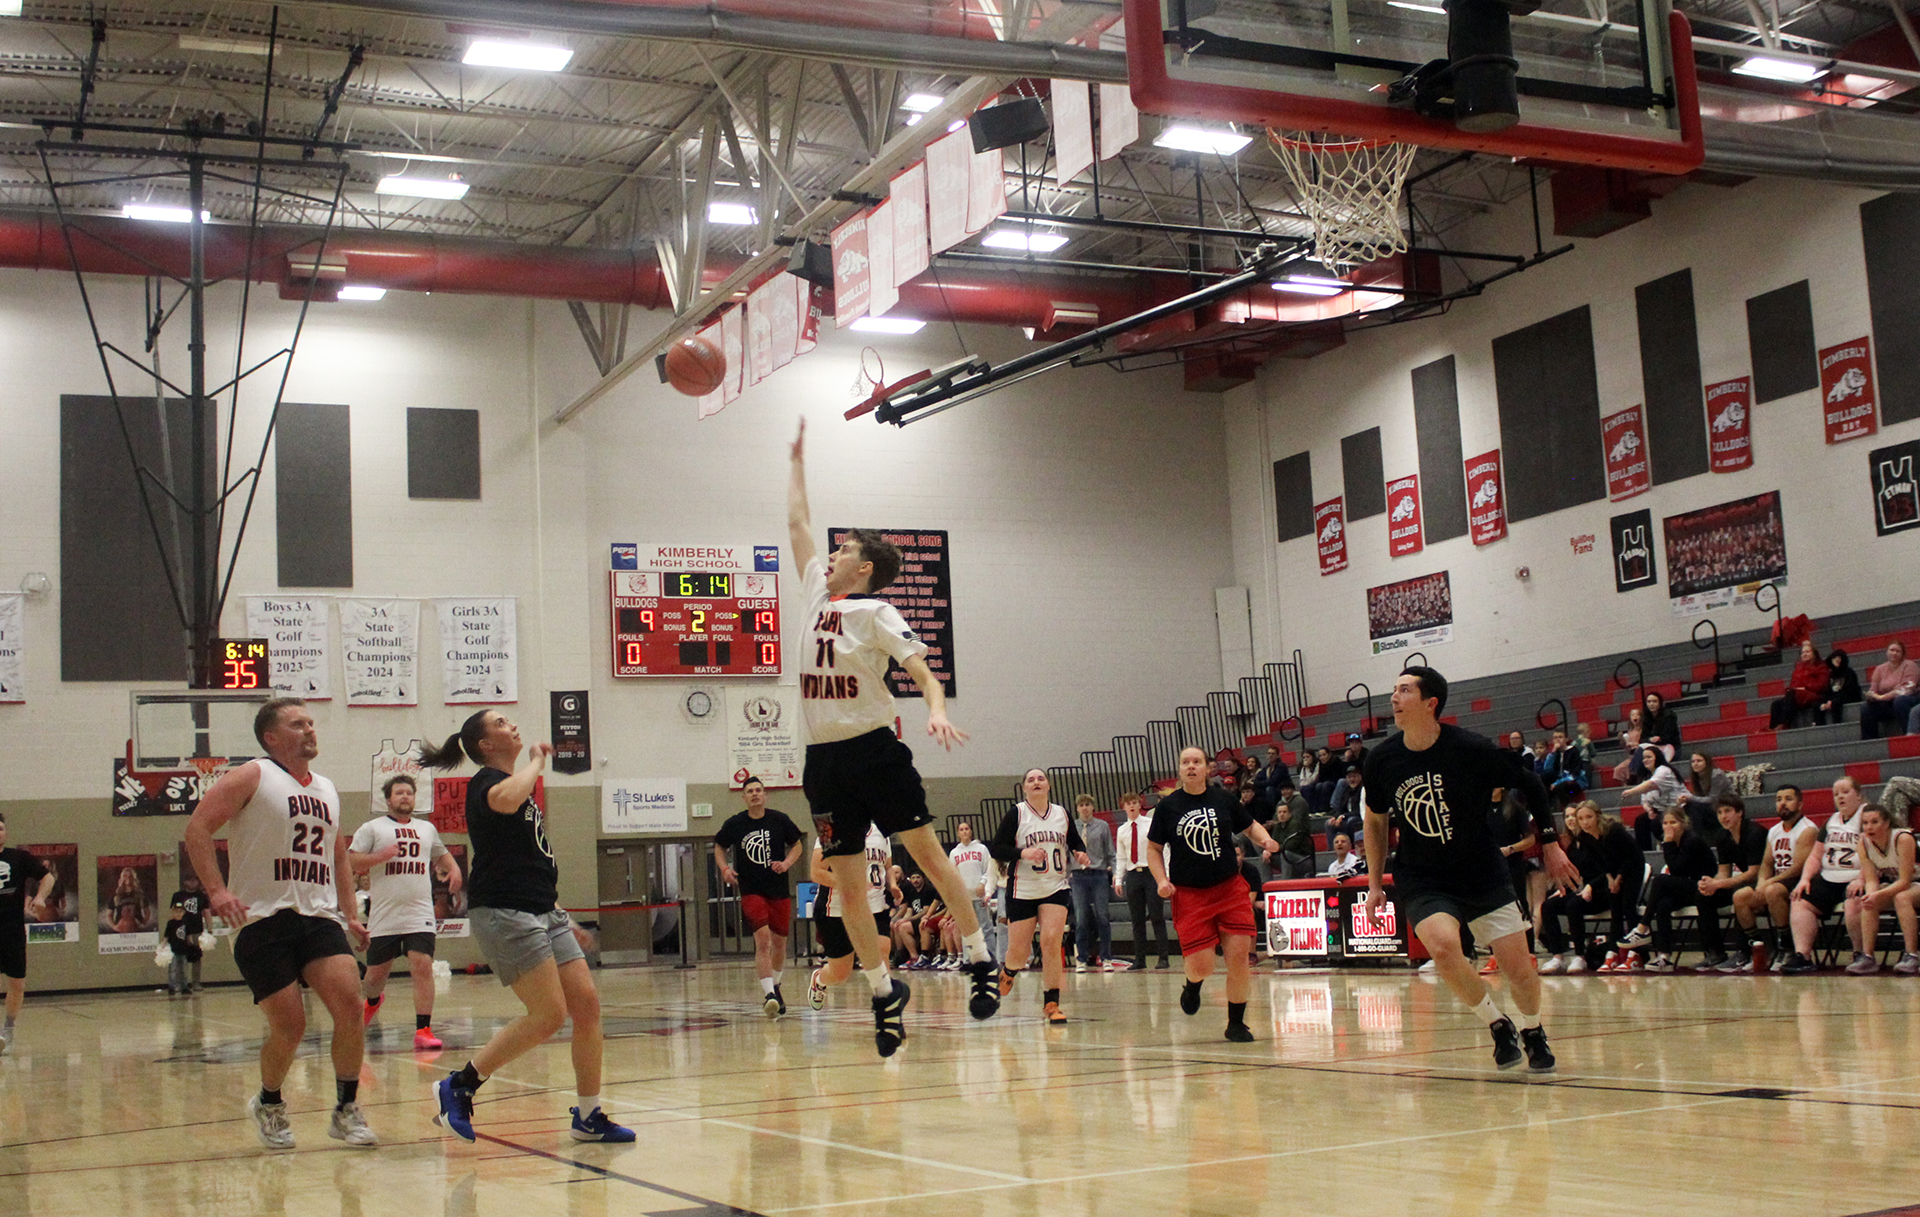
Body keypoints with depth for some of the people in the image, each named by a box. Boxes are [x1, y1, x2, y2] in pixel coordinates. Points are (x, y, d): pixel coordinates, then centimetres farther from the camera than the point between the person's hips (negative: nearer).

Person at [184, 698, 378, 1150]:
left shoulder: (327, 790, 18)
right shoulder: (252, 777, 0)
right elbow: (197, 828, -7)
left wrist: (350, 915, 20)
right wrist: (216, 891, -17)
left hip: (319, 917, 5)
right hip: (264, 921, -5)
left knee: (349, 1004, -14)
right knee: (289, 1027, -7)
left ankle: (346, 1111, 1)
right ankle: (268, 1105, 23)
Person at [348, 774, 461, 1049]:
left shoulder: (427, 828, 18)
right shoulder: (372, 828, 4)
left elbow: (441, 854, 34)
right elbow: (350, 862, -3)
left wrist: (453, 868, 15)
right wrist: (381, 856, -16)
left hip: (420, 915, 2)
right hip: (384, 918, -2)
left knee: (423, 965, -15)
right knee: (377, 973, 8)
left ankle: (423, 1030, -12)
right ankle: (371, 1000, 44)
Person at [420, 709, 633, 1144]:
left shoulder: (521, 786, 21)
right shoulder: (485, 781, -7)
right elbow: (506, 799, -35)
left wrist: (563, 919, 26)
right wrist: (536, 761, -16)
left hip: (543, 912, 9)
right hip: (503, 913, -9)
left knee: (586, 1003, 1)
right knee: (549, 1015, -13)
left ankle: (589, 1116, 9)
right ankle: (458, 1086, -1)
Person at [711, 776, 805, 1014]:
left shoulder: (779, 820, -2)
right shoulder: (735, 824, -2)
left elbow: (797, 844, 10)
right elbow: (719, 847, 13)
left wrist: (786, 863, -8)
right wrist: (724, 868, -5)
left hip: (779, 890, 2)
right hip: (751, 891, -2)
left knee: (779, 942, 11)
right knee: (763, 940, -18)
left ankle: (774, 987, 35)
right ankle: (769, 994, -22)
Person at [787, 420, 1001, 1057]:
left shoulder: (875, 612, -4)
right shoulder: (818, 595, 13)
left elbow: (923, 673, -12)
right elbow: (797, 523, 24)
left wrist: (936, 711, -32)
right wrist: (797, 459, 30)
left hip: (875, 750, -6)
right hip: (825, 759, 6)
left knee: (930, 856, -4)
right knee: (849, 890, 4)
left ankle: (982, 962, 6)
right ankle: (885, 991, 14)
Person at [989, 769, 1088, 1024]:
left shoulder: (1061, 814, 8)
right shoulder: (1016, 814, -3)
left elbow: (1075, 841, 20)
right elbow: (995, 848, -7)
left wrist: (1080, 852, -2)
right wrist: (1023, 853, -22)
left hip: (1055, 888, 2)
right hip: (1022, 890, -2)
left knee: (1051, 941, -15)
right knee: (1019, 952, 0)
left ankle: (1051, 1003, -7)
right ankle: (1008, 970, 38)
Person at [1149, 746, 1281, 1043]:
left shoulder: (1224, 801, 4)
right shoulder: (1168, 807, 1)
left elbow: (1250, 827, 18)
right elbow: (1153, 848, 9)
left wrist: (1265, 840, -3)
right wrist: (1161, 880, -6)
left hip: (1230, 888, 1)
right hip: (1189, 894, -1)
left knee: (1239, 956, -8)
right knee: (1201, 967, -9)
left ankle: (1236, 1024, 10)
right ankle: (1193, 984, 31)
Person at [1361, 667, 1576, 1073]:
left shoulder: (1472, 749, -14)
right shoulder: (1382, 760, -7)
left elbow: (1529, 784, 3)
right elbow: (1376, 821, 11)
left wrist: (1550, 844, 5)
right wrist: (1374, 883, 9)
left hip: (1484, 873, -1)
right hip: (1421, 880, 1)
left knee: (1519, 968, -5)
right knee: (1442, 945, -28)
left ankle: (1533, 1033, 29)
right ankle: (1498, 1025, -3)